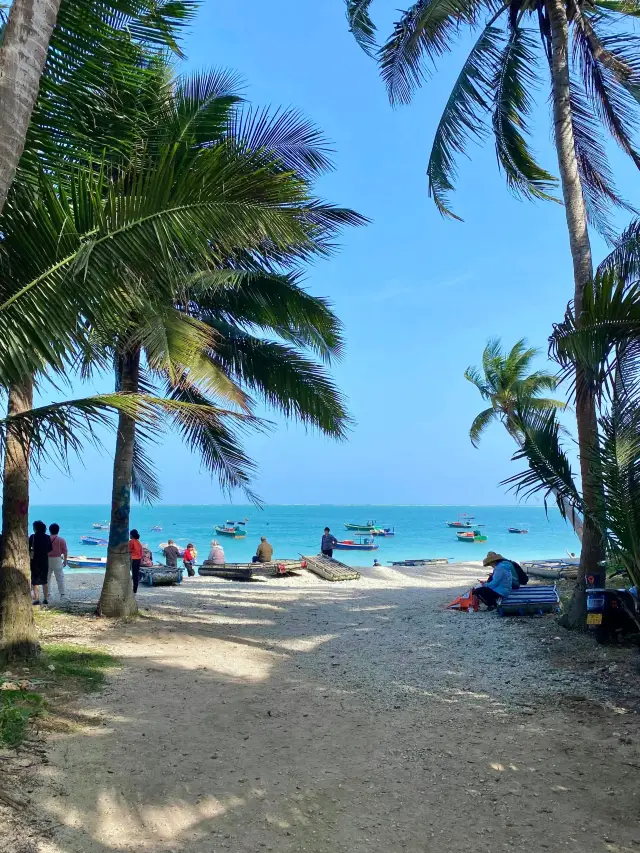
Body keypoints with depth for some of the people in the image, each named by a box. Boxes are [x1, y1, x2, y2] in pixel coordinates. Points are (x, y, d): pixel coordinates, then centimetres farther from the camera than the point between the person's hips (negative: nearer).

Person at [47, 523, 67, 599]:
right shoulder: (61, 540, -5)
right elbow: (65, 551, -3)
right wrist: (65, 560, 7)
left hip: (47, 559, 2)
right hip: (57, 559, -2)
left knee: (47, 577, 12)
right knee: (60, 577, 4)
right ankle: (62, 594, 3)